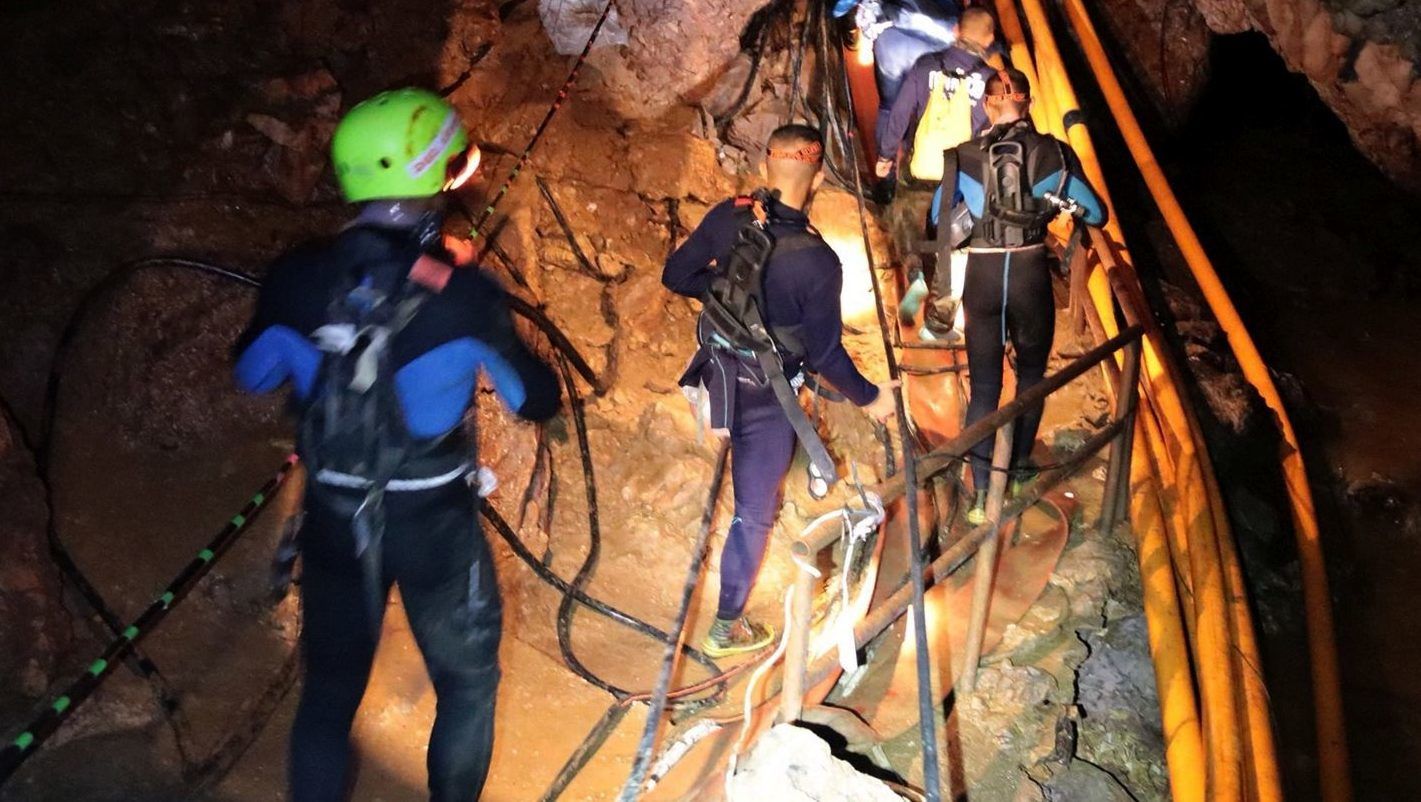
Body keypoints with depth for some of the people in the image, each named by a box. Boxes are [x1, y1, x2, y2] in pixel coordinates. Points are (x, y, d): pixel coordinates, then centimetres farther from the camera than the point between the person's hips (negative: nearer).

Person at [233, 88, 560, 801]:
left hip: (332, 520, 3)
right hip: (433, 523, -3)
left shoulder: (296, 277, -13)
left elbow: (252, 375, 5)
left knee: (329, 690, 21)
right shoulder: (463, 295, -21)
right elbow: (536, 400, -7)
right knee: (467, 682, 21)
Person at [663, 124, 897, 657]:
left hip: (716, 371, 5)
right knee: (754, 510, 9)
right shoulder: (818, 262, -25)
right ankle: (726, 627, 22)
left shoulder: (727, 217, -12)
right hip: (763, 397, -5)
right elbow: (825, 355, -18)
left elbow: (676, 276, -1)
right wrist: (870, 398, -2)